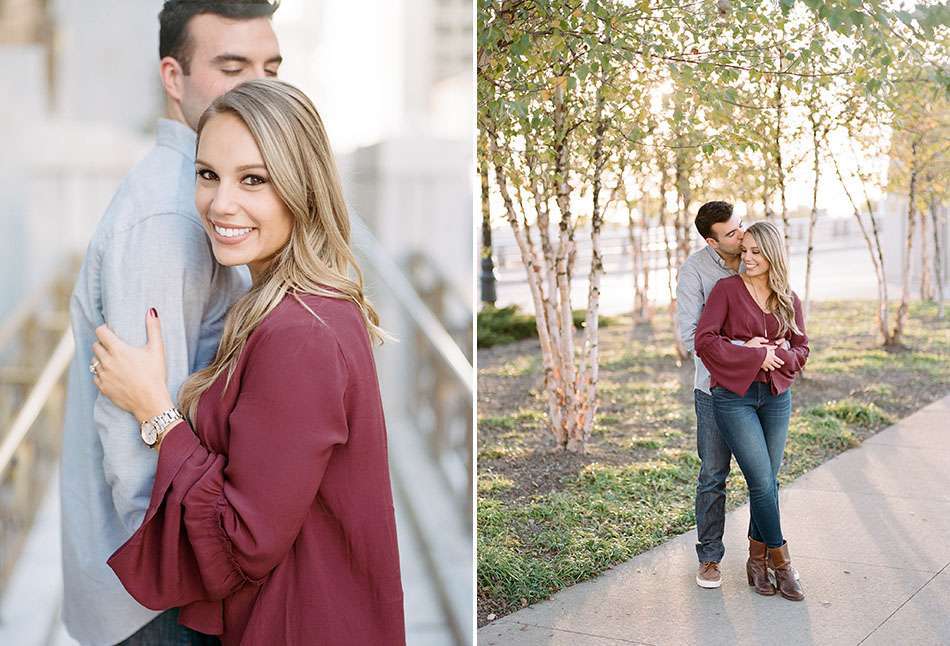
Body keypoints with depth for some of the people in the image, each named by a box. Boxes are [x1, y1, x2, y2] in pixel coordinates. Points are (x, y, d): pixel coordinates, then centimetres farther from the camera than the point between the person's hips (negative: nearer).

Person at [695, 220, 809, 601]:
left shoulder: (789, 300, 8)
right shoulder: (727, 289, -4)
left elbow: (801, 351, 10)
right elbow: (703, 341, -13)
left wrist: (774, 352, -12)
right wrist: (755, 356, -15)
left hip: (776, 396, 4)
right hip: (734, 395, -4)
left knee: (768, 482, 8)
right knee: (763, 482, -6)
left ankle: (757, 559, 22)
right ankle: (780, 561, 9)